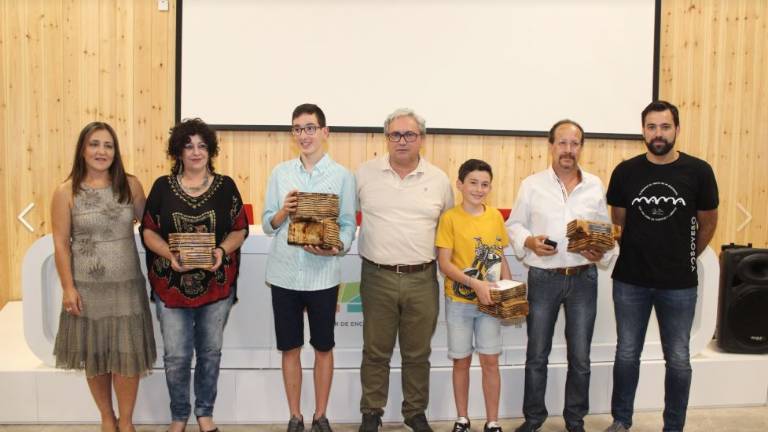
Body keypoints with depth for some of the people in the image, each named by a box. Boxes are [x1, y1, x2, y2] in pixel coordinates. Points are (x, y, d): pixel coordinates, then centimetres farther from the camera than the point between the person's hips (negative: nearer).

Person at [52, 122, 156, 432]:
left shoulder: (130, 185, -1)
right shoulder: (66, 192, -5)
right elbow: (61, 243, -5)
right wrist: (68, 287, -8)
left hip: (126, 285, 1)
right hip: (87, 288, -1)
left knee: (127, 354, 4)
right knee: (94, 356, 12)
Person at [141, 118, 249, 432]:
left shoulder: (225, 186, 2)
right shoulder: (162, 186, 1)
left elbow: (240, 230, 2)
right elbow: (148, 231, 1)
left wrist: (222, 250, -18)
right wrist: (170, 254, -17)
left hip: (217, 285, 1)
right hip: (172, 285, 0)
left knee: (210, 352, 12)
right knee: (176, 356, 4)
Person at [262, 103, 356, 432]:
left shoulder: (342, 176, -2)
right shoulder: (280, 173, 5)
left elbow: (349, 225, -2)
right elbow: (267, 224, 7)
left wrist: (334, 248, -21)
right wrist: (283, 212, -14)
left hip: (323, 276, -2)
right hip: (284, 274, 2)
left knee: (323, 347, 10)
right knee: (290, 348, 11)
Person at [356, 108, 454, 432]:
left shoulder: (438, 179, 3)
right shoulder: (365, 174, 0)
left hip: (422, 279, 1)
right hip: (377, 277, -1)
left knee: (418, 353, 12)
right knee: (375, 352, 10)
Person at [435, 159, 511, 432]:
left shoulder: (496, 217, 3)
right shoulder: (450, 218, -9)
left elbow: (501, 257, 11)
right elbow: (444, 264, -13)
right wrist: (475, 284, -22)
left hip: (490, 301, 3)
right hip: (459, 301, -3)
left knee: (490, 361, 6)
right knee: (461, 361, 9)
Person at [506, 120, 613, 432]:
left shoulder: (595, 186, 5)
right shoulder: (532, 184, 0)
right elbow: (514, 225, 3)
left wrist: (602, 252, -9)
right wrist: (529, 242, -16)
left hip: (583, 278, 2)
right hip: (543, 277, -1)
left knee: (580, 357, 9)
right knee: (537, 355, 8)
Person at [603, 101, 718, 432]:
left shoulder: (698, 172, -5)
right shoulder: (625, 172, -3)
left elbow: (707, 223, 8)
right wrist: (635, 254, 11)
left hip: (679, 284, -1)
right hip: (630, 281, 1)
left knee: (678, 359, 9)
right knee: (627, 354, 12)